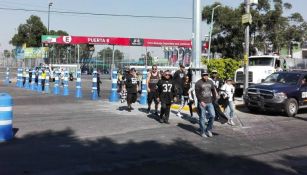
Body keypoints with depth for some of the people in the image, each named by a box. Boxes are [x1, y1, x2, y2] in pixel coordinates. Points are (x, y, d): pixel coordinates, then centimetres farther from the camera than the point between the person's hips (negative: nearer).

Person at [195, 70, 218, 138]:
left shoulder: (210, 82, 10)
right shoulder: (198, 83, -6)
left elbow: (213, 91, 19)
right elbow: (197, 93, -11)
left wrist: (214, 98, 12)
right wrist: (201, 101, -17)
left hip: (209, 102, 5)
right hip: (202, 103, -4)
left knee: (212, 115, -4)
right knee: (202, 118, 1)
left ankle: (209, 130, 15)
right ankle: (202, 132, 13)